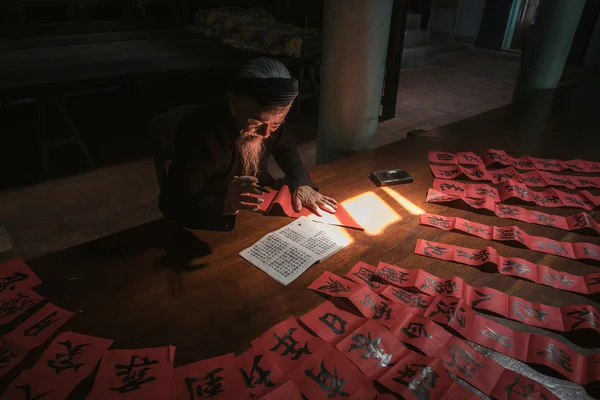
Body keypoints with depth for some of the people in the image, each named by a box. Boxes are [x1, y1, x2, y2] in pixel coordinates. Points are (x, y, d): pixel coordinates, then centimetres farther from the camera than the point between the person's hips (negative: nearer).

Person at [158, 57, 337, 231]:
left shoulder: (270, 118, -14)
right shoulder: (199, 133, -30)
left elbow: (285, 149, 5)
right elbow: (171, 204, -29)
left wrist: (301, 184, -14)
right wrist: (224, 204, -47)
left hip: (261, 205, 4)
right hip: (213, 222, -4)